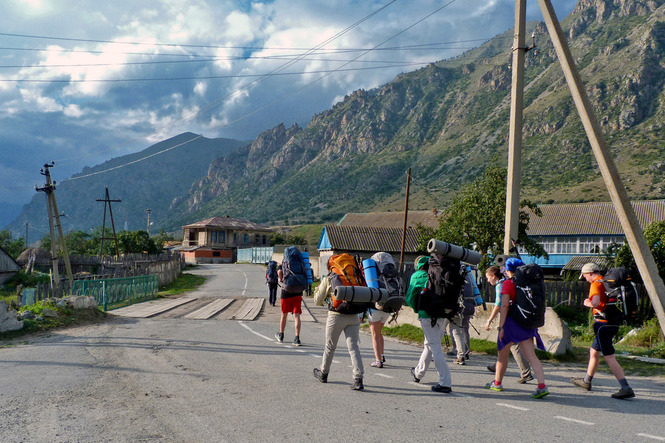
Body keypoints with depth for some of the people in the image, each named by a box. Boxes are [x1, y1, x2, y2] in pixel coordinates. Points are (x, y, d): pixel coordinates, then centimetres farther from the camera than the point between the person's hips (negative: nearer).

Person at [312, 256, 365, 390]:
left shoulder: (327, 279, 4)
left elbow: (318, 301, 7)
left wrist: (317, 289, 24)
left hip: (336, 316, -2)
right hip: (354, 316, 2)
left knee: (330, 346, 15)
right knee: (354, 347, -1)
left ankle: (323, 373, 33)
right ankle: (358, 379, -13)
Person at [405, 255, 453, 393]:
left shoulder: (416, 276, 3)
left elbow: (409, 298, 2)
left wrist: (416, 309, 18)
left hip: (427, 316, -5)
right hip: (441, 316, 5)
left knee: (435, 348, -5)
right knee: (428, 345, 21)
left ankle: (445, 383, -11)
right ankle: (418, 373, 40)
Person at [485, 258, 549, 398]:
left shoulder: (508, 283, -9)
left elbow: (504, 306, -15)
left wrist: (501, 327, -16)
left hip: (512, 320, -5)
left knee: (503, 354, 12)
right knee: (531, 355, -1)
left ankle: (497, 383, 26)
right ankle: (542, 385, -15)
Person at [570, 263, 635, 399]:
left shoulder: (596, 284, -12)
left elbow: (595, 302, -28)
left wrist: (587, 303, -7)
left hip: (603, 324, -10)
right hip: (613, 322, 10)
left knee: (609, 357, -10)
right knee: (593, 352, 22)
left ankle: (626, 389, -16)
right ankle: (586, 381, 37)